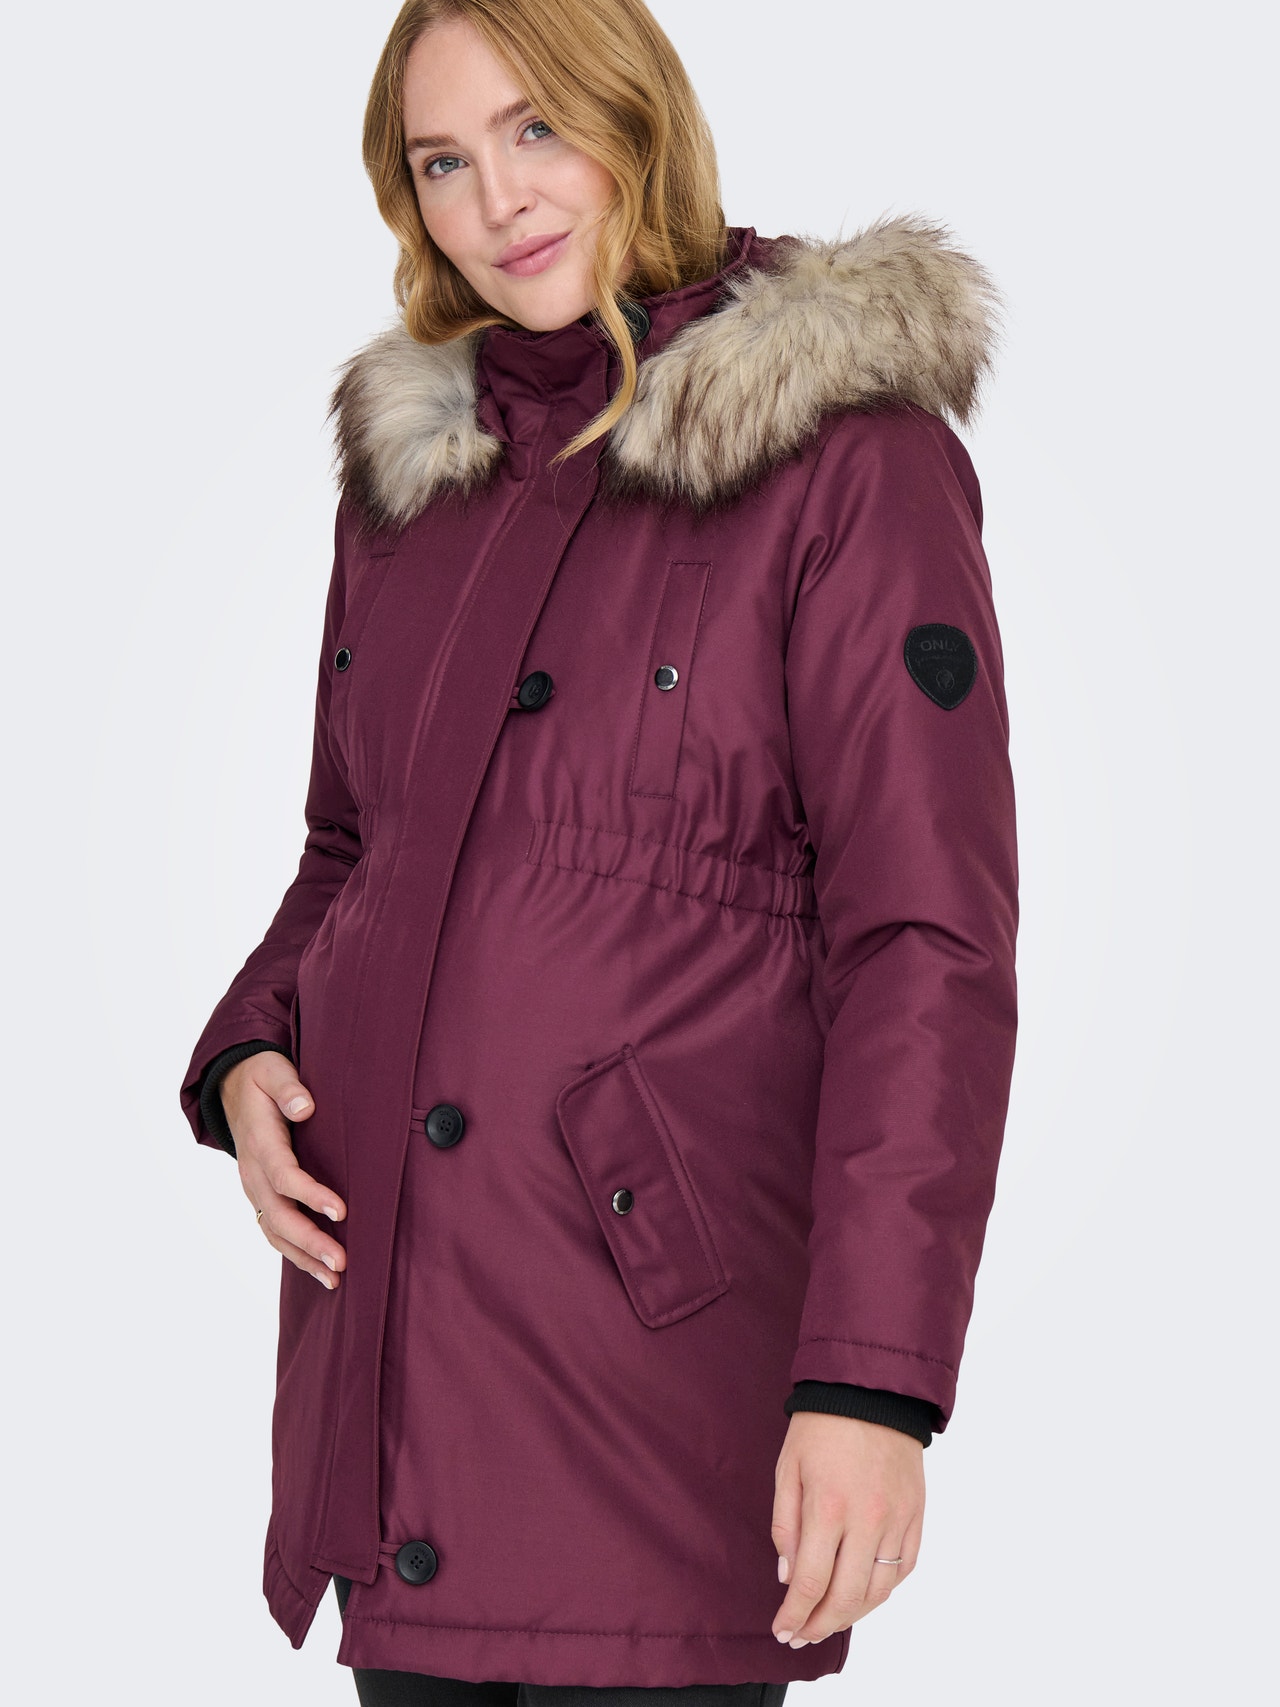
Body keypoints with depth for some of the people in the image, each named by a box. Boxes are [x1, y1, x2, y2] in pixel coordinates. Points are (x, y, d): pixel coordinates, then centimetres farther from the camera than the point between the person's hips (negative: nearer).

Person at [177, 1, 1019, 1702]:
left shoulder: (849, 462, -8)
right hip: (385, 1323, 6)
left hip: (658, 1332, -6)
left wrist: (874, 1380, -18)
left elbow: (927, 944, -12)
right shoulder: (407, 469, 12)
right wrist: (250, 1061, 3)